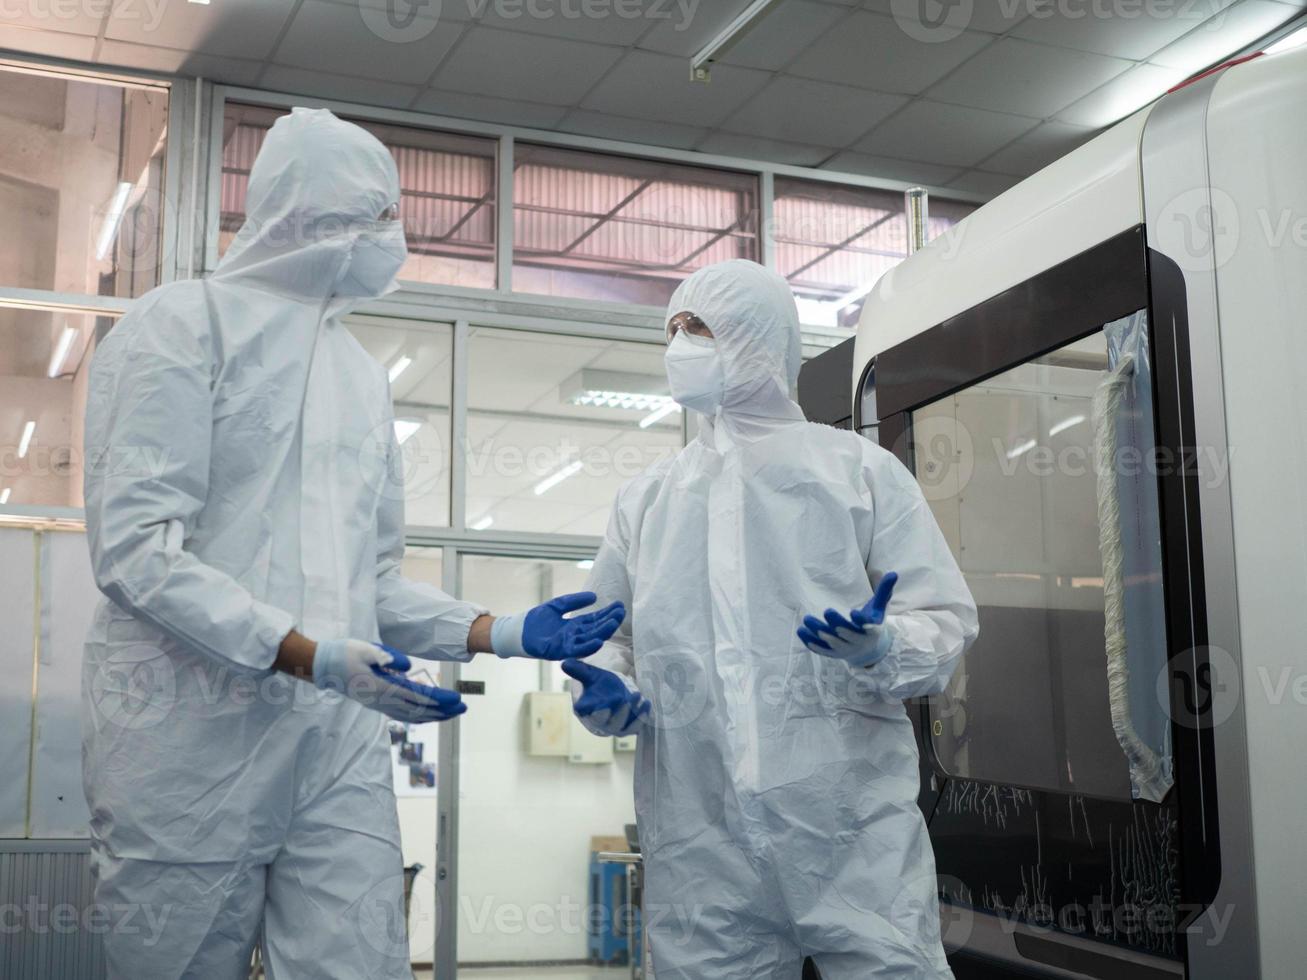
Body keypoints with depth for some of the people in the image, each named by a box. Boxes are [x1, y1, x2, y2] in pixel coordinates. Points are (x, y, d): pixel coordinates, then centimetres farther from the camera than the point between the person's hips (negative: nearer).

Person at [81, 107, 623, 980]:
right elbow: (137, 548, -13)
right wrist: (311, 656, -22)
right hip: (196, 739, -5)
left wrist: (500, 633, 4)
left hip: (341, 745, 6)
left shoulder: (363, 374, 20)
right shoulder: (184, 325, -1)